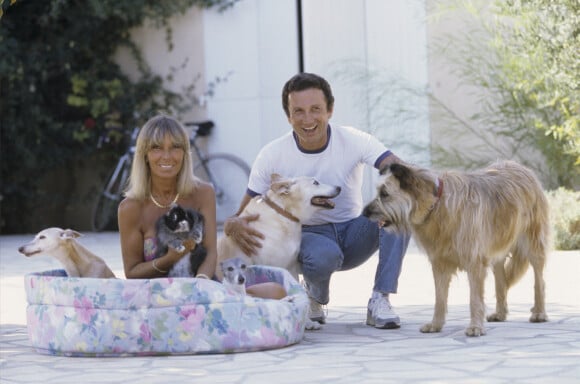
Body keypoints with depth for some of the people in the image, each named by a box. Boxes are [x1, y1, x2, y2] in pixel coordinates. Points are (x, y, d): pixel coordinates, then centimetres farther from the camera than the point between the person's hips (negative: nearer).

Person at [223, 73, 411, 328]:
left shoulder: (353, 141, -13)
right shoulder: (272, 156, -13)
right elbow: (242, 215, -11)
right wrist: (234, 225, -37)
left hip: (354, 232, 2)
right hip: (309, 235, -2)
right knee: (323, 257, -40)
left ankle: (380, 302, -24)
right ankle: (315, 297, -2)